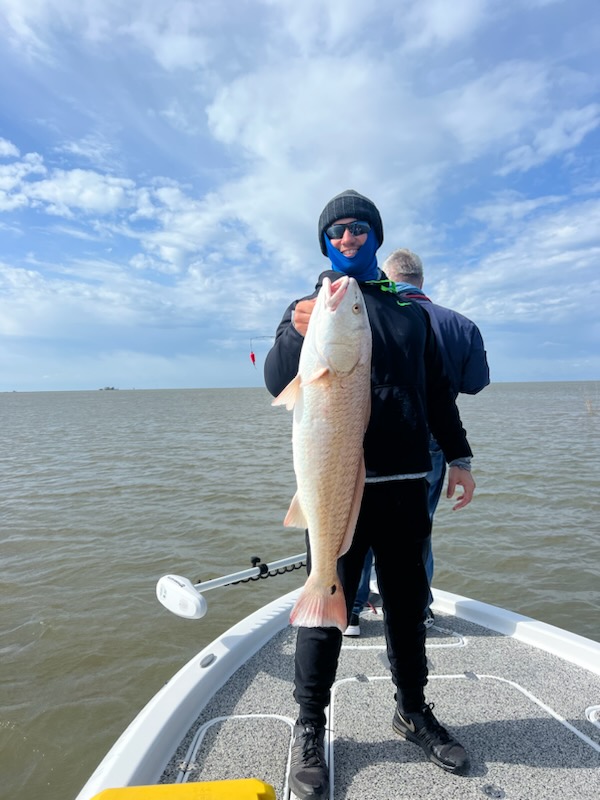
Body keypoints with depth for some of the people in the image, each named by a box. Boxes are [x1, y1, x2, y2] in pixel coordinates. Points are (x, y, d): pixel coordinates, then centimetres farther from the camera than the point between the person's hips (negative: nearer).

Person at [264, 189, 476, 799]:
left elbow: (437, 389, 18)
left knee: (406, 601, 15)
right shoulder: (311, 306, 5)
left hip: (406, 482, 4)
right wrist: (294, 336, -29)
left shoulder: (410, 309, 16)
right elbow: (278, 384, -10)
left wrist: (458, 457, 14)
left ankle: (413, 710, 36)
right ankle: (309, 727, 23)